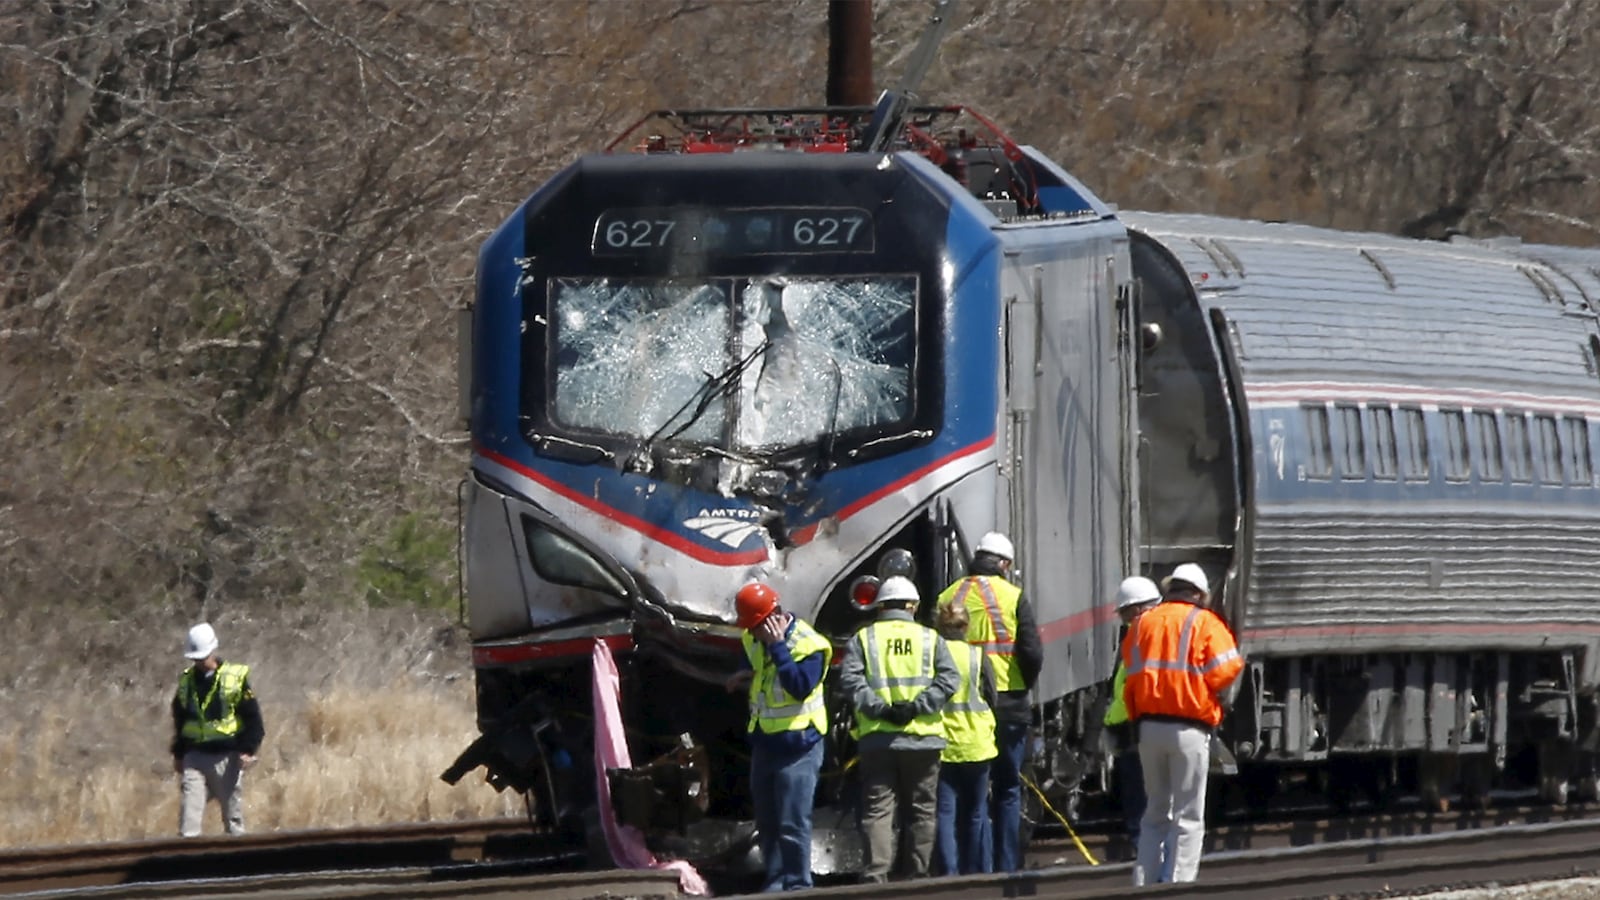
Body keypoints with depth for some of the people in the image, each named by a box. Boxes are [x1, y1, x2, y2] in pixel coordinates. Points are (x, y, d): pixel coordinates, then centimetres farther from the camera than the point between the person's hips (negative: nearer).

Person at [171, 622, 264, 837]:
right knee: (188, 811, -8)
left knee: (232, 812, 6)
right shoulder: (186, 680, 9)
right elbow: (178, 720, 20)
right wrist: (178, 754, 18)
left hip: (226, 756, -3)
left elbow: (252, 718, -4)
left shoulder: (236, 678, -4)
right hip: (194, 756, 3)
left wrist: (248, 749, -13)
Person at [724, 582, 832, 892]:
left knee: (793, 823, -10)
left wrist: (777, 646, -28)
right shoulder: (754, 640, 8)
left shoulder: (808, 644, -17)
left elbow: (801, 686, -28)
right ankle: (776, 881, 19)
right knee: (767, 822, 12)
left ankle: (798, 885, -5)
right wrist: (744, 678, 1)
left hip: (797, 744, -8)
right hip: (764, 742, 8)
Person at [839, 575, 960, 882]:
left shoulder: (863, 639, 6)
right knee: (920, 810, 9)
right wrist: (917, 706, -11)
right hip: (921, 737, 0)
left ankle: (877, 872, -14)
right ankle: (916, 875, 11)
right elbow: (949, 679, -5)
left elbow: (850, 679, -7)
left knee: (877, 808, -2)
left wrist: (879, 708, -12)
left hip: (876, 737, 0)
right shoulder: (930, 638, 6)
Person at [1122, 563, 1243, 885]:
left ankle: (1145, 882, 10)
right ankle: (1178, 883, -6)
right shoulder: (1204, 623, -4)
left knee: (1155, 813, 14)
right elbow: (1224, 671, -11)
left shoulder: (1143, 623, 11)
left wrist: (1138, 719, 11)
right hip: (1189, 728, -4)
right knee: (1188, 816, 0)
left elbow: (1131, 674, 8)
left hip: (1149, 725, 5)